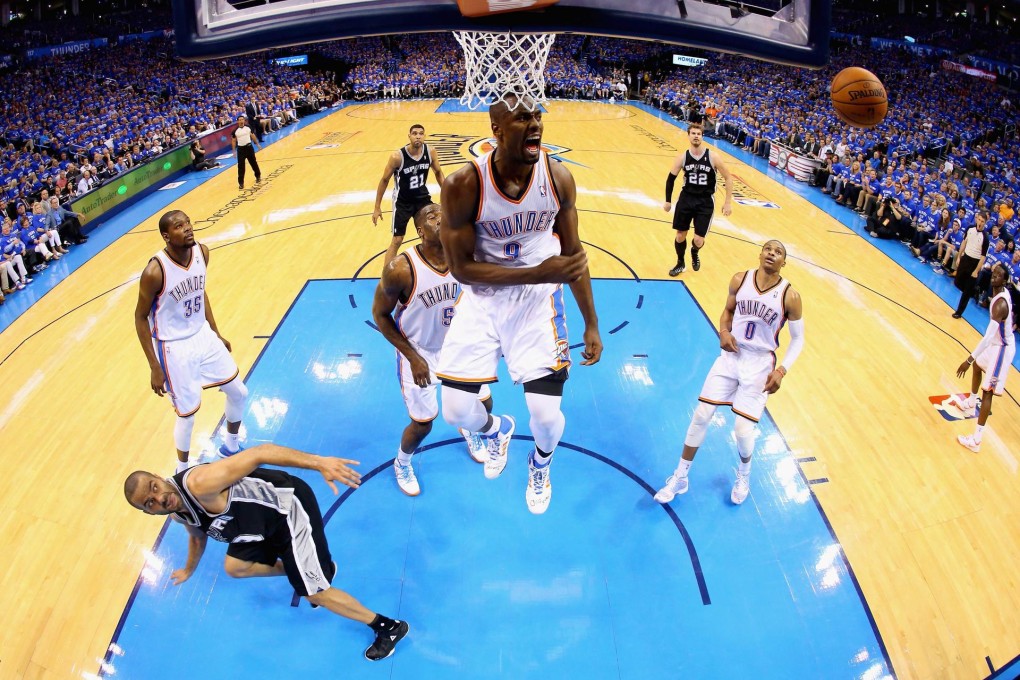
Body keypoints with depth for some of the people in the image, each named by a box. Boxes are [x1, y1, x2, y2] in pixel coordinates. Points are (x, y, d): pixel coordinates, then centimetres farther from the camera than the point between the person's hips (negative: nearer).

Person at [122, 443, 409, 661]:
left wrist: (319, 462, -48)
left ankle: (388, 627, 10)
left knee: (315, 594, -6)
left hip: (290, 506, -9)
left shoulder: (198, 484, -30)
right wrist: (189, 570, 46)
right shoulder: (179, 515, 2)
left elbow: (258, 453, -38)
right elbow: (197, 535, 27)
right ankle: (318, 569, 22)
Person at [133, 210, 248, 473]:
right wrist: (154, 367, -13)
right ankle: (182, 471, 31)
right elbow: (140, 317, -14)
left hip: (203, 336, 6)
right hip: (174, 348, -6)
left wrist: (216, 333, 15)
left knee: (239, 392, 14)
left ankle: (231, 447, 40)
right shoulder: (155, 271, -26)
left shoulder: (202, 252, -8)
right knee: (188, 415, 4)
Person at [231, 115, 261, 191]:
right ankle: (241, 183, 3)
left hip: (249, 147, 2)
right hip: (240, 148, -2)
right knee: (241, 166, -2)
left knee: (253, 163, 16)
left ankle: (258, 176, 40)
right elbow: (233, 141, 1)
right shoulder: (235, 131, -7)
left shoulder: (248, 128, -2)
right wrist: (234, 151, -3)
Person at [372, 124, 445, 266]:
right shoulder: (397, 156, -24)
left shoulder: (429, 152, -13)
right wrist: (377, 207, -10)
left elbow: (438, 172, 7)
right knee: (397, 240, -5)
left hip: (422, 197, 4)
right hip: (402, 201, -4)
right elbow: (384, 180, -12)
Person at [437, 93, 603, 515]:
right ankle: (497, 430, 37)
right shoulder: (463, 186, -22)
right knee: (456, 411, -3)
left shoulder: (558, 178, -12)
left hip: (538, 299, 1)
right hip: (482, 298, 0)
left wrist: (592, 325, 4)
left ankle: (541, 463, 31)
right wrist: (538, 273, -27)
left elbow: (573, 253, 0)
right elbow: (461, 267, -17)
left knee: (546, 414, -8)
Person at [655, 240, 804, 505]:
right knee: (701, 416, -1)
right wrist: (724, 332, -8)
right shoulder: (740, 279, -5)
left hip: (760, 364, -3)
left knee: (743, 429, -4)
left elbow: (798, 339, -3)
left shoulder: (789, 296, -13)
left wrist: (782, 370, -15)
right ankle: (680, 477, 15)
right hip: (731, 355, 3)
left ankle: (744, 473, 32)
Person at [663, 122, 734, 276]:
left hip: (705, 202, -2)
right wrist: (668, 201, 8)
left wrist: (728, 202, -5)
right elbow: (671, 178, 7)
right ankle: (680, 264, 31)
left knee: (699, 240, -3)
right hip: (686, 198, 2)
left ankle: (694, 253, 34)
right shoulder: (682, 157, -7)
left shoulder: (712, 158, -12)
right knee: (680, 235, 6)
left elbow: (728, 178, -4)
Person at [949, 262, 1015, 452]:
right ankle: (971, 403, 60)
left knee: (987, 392, -9)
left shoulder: (1000, 304, -34)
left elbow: (988, 336, -39)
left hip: (1002, 348, -10)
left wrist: (969, 359, -39)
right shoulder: (1002, 292, -5)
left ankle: (976, 440, -8)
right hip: (999, 342, 10)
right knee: (977, 365, 34)